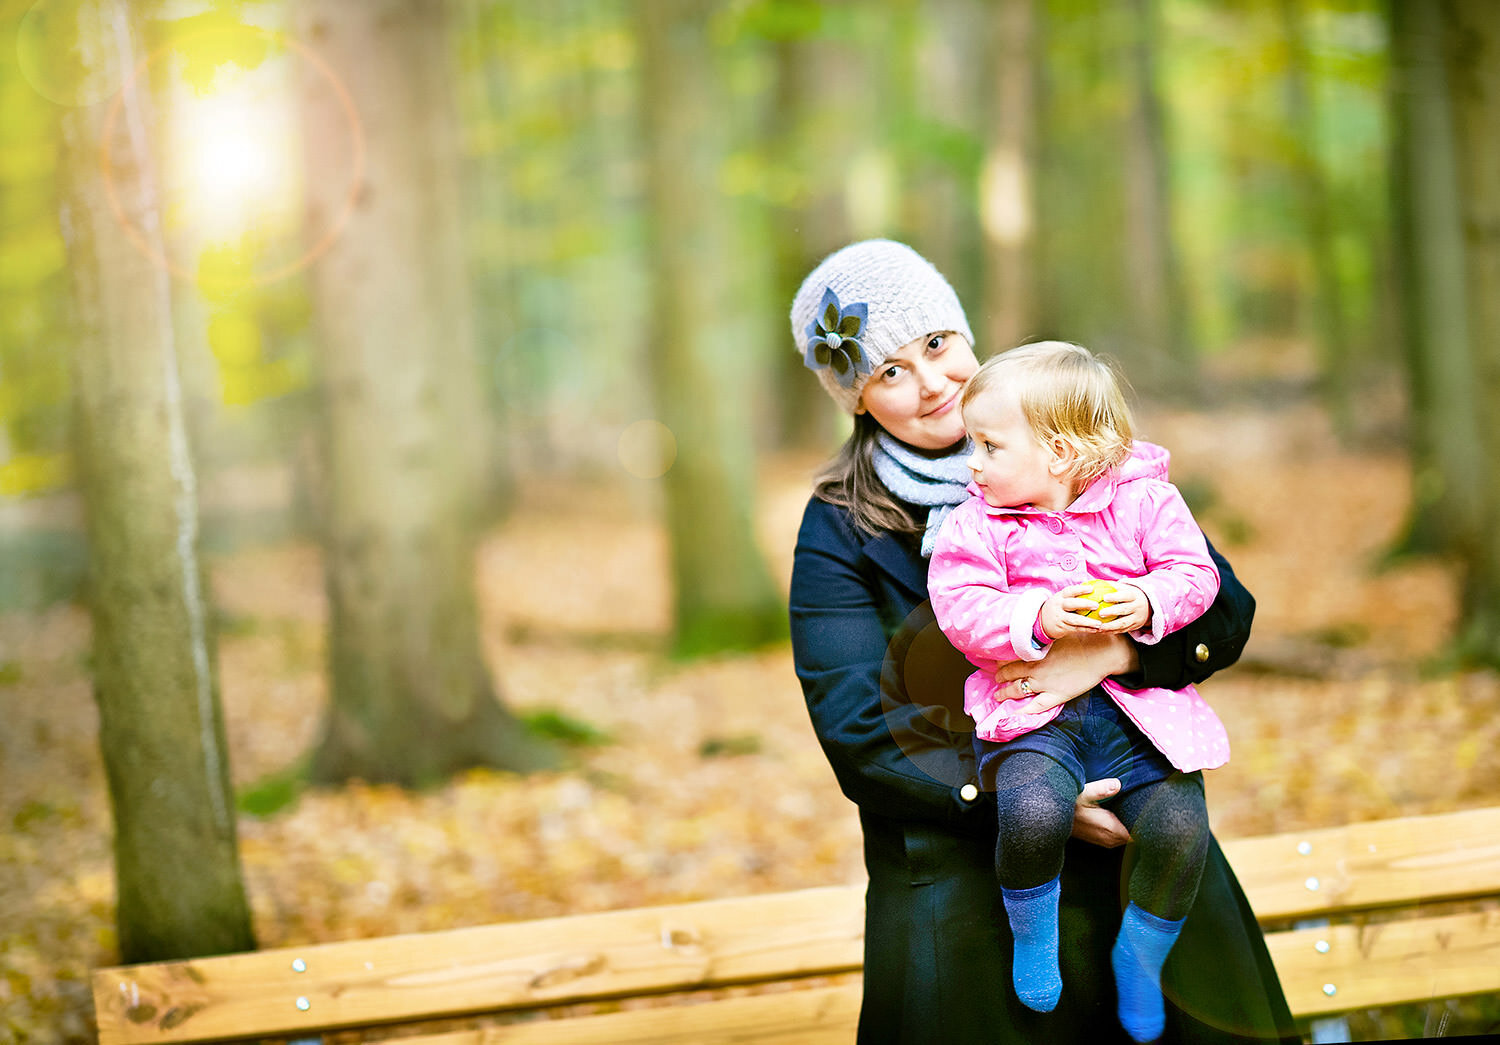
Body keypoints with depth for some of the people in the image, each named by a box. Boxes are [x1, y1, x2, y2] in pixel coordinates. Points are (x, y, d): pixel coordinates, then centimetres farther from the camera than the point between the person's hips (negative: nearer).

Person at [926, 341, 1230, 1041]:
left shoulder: (1142, 501, 5)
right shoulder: (977, 524, 5)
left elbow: (1195, 574, 0)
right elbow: (960, 609, -5)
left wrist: (1148, 603, -20)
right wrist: (1038, 618, -21)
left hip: (1139, 707, 1)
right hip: (1035, 711, -1)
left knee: (1180, 828, -19)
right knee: (1032, 814, -31)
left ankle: (1139, 959, 9)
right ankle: (1033, 939, 0)